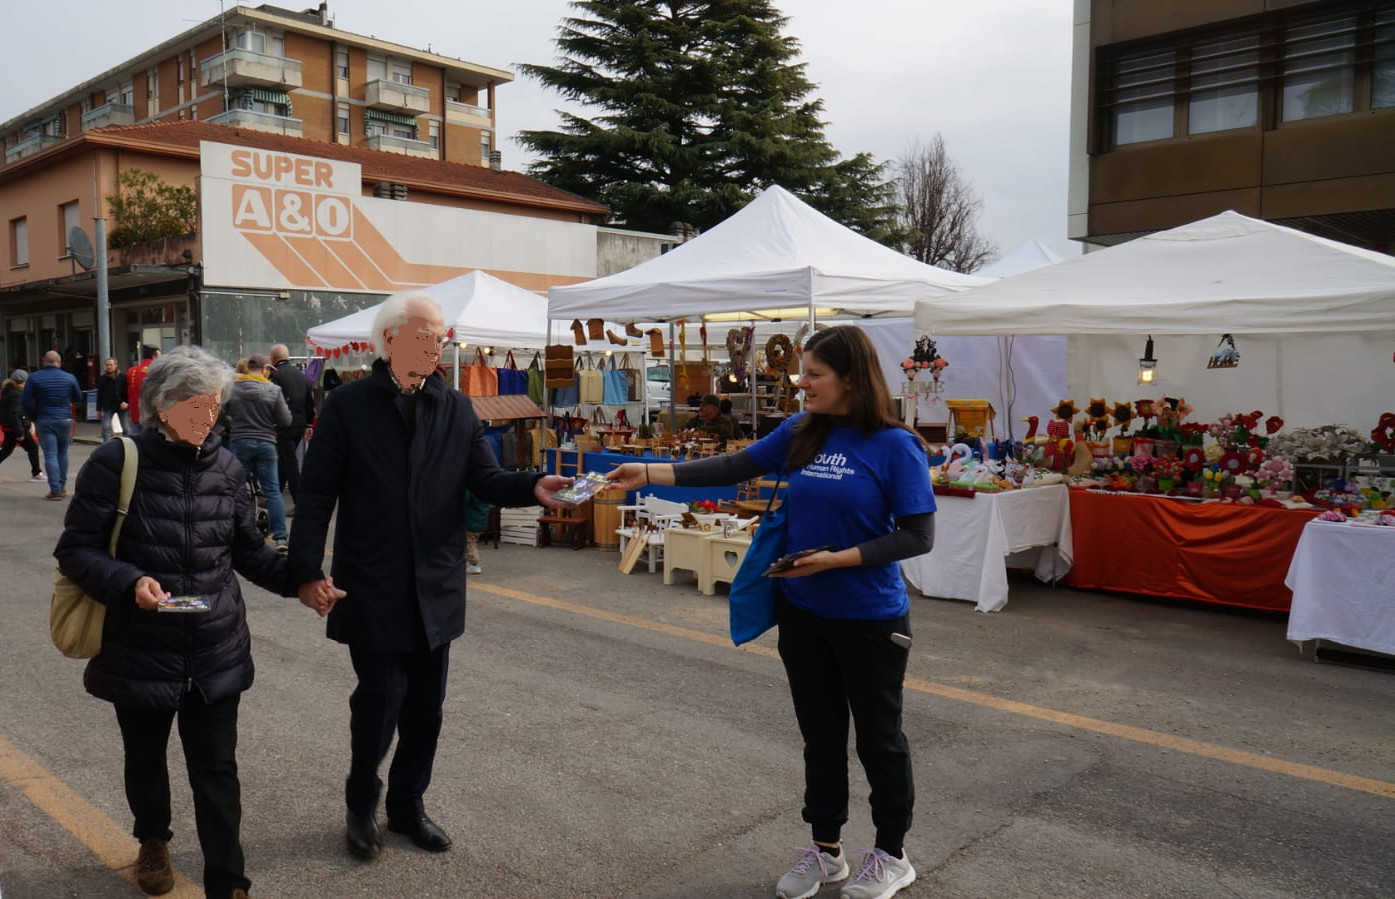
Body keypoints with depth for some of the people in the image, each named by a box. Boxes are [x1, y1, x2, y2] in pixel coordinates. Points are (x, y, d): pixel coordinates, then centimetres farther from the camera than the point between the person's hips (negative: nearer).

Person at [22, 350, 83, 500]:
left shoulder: (34, 378, -4)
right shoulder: (69, 378, 0)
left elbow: (26, 401, -6)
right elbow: (78, 399, 9)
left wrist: (33, 418, 5)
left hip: (44, 421, -2)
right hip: (65, 420, 2)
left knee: (50, 455, -1)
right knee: (62, 453, 14)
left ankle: (55, 489, -5)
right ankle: (62, 487, 18)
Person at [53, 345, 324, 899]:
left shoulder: (226, 467, 1)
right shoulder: (117, 462, -10)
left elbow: (248, 550, 9)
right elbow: (75, 549, -8)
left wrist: (296, 580, -7)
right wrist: (129, 581, -25)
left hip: (215, 652, 1)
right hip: (140, 650, -1)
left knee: (216, 769, 3)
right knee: (145, 757, 21)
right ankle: (153, 843, 49)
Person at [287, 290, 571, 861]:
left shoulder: (457, 409, 6)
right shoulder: (346, 405, -5)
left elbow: (486, 480, -1)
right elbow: (316, 494, -5)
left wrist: (533, 487, -21)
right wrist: (308, 570, -13)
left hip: (435, 588, 4)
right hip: (372, 590, -4)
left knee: (425, 706, 13)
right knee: (380, 701, 0)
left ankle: (407, 804, 34)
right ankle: (361, 804, 27)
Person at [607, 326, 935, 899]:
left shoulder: (894, 445, -15)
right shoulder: (801, 432, 0)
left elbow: (918, 536, -16)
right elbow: (732, 468, 1)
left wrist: (837, 560, -22)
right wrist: (649, 474, -5)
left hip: (870, 619, -5)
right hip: (802, 613, 5)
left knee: (877, 737, 12)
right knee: (820, 734, 17)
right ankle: (826, 850, 35)